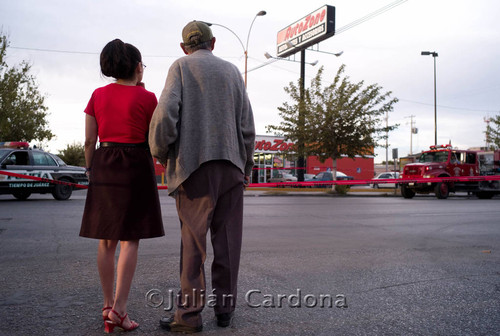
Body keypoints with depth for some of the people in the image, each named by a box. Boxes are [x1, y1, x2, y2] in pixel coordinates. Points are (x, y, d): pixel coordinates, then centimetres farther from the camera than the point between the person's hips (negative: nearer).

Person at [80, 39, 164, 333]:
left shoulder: (98, 95, 7)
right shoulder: (147, 98, -4)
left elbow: (89, 139, 5)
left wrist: (91, 171, 15)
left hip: (104, 165, 4)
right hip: (137, 167, -4)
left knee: (107, 239, 9)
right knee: (131, 239, -2)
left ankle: (108, 305, 15)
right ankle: (119, 309, -9)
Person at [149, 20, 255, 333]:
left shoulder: (181, 67, 5)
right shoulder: (232, 71, 14)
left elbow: (166, 113, -10)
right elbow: (247, 125, 8)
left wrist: (160, 152, 4)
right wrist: (246, 166, 15)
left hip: (194, 166, -3)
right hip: (231, 166, 3)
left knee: (193, 240, -1)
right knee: (227, 240, 7)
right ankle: (225, 307, 14)